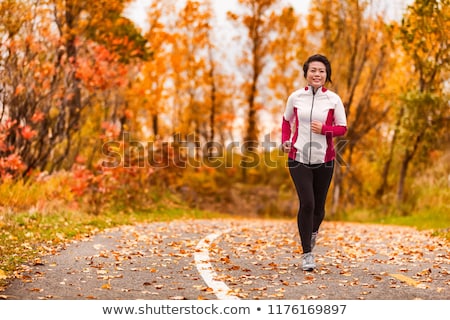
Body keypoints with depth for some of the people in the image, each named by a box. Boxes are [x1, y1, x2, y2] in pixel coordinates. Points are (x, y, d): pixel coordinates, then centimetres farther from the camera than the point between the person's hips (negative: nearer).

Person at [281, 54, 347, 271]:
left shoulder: (333, 99, -2)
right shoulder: (295, 97, 2)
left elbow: (342, 128, 1)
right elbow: (287, 120, 18)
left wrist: (324, 129, -17)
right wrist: (285, 141, 4)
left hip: (324, 160, 1)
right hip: (298, 158, -1)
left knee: (318, 205, 9)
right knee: (306, 203, -13)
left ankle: (313, 232, 45)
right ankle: (307, 254, -3)